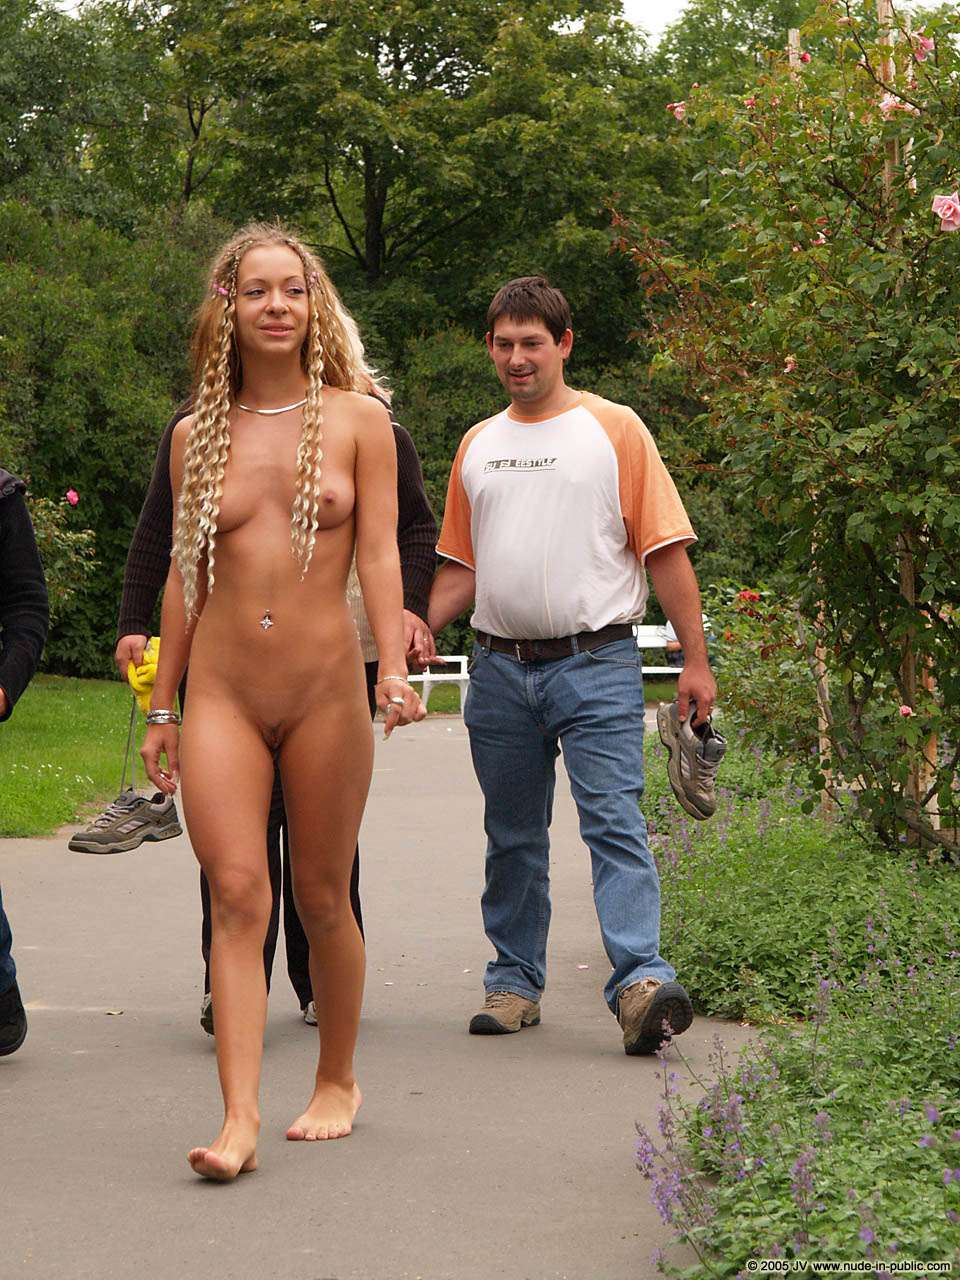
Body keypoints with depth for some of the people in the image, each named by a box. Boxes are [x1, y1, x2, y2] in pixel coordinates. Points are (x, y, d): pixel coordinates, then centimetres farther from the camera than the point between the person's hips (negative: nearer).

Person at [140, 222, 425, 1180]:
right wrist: (161, 705, 15)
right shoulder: (196, 434, 9)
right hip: (221, 691, 1)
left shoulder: (358, 420, 4)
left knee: (322, 900, 7)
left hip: (324, 687, -1)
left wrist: (393, 670, -15)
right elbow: (184, 573, 14)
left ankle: (337, 1081, 26)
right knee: (236, 895, -9)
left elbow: (378, 554, -1)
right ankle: (239, 1117, -13)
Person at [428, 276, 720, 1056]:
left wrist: (695, 657, -5)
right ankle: (515, 982, 18)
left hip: (596, 665, -5)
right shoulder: (477, 445, 15)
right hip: (499, 669, 5)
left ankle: (641, 981, -21)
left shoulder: (614, 430, 2)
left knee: (615, 823, -14)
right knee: (513, 837, 10)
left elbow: (665, 550, -1)